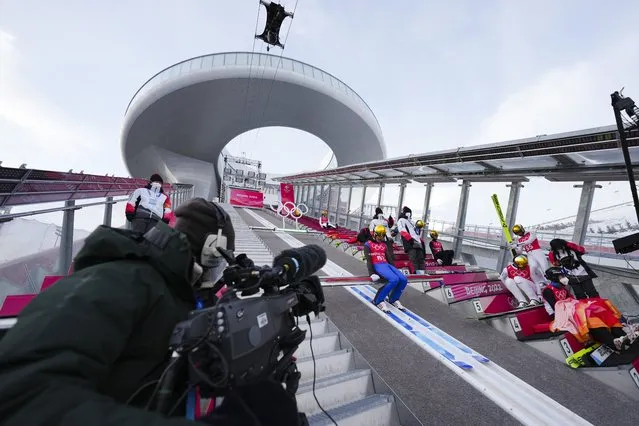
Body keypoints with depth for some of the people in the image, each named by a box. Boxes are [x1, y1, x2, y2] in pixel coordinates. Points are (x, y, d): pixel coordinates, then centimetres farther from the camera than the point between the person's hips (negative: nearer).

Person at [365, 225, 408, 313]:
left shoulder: (384, 245, 25)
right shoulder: (368, 244, 7)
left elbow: (389, 258, 20)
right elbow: (369, 260, -5)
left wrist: (395, 270, 9)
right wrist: (372, 273, -17)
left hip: (387, 265, 6)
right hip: (377, 265, -6)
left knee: (403, 279, -16)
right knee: (394, 279, -30)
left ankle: (393, 299, 8)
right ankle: (378, 301, -14)